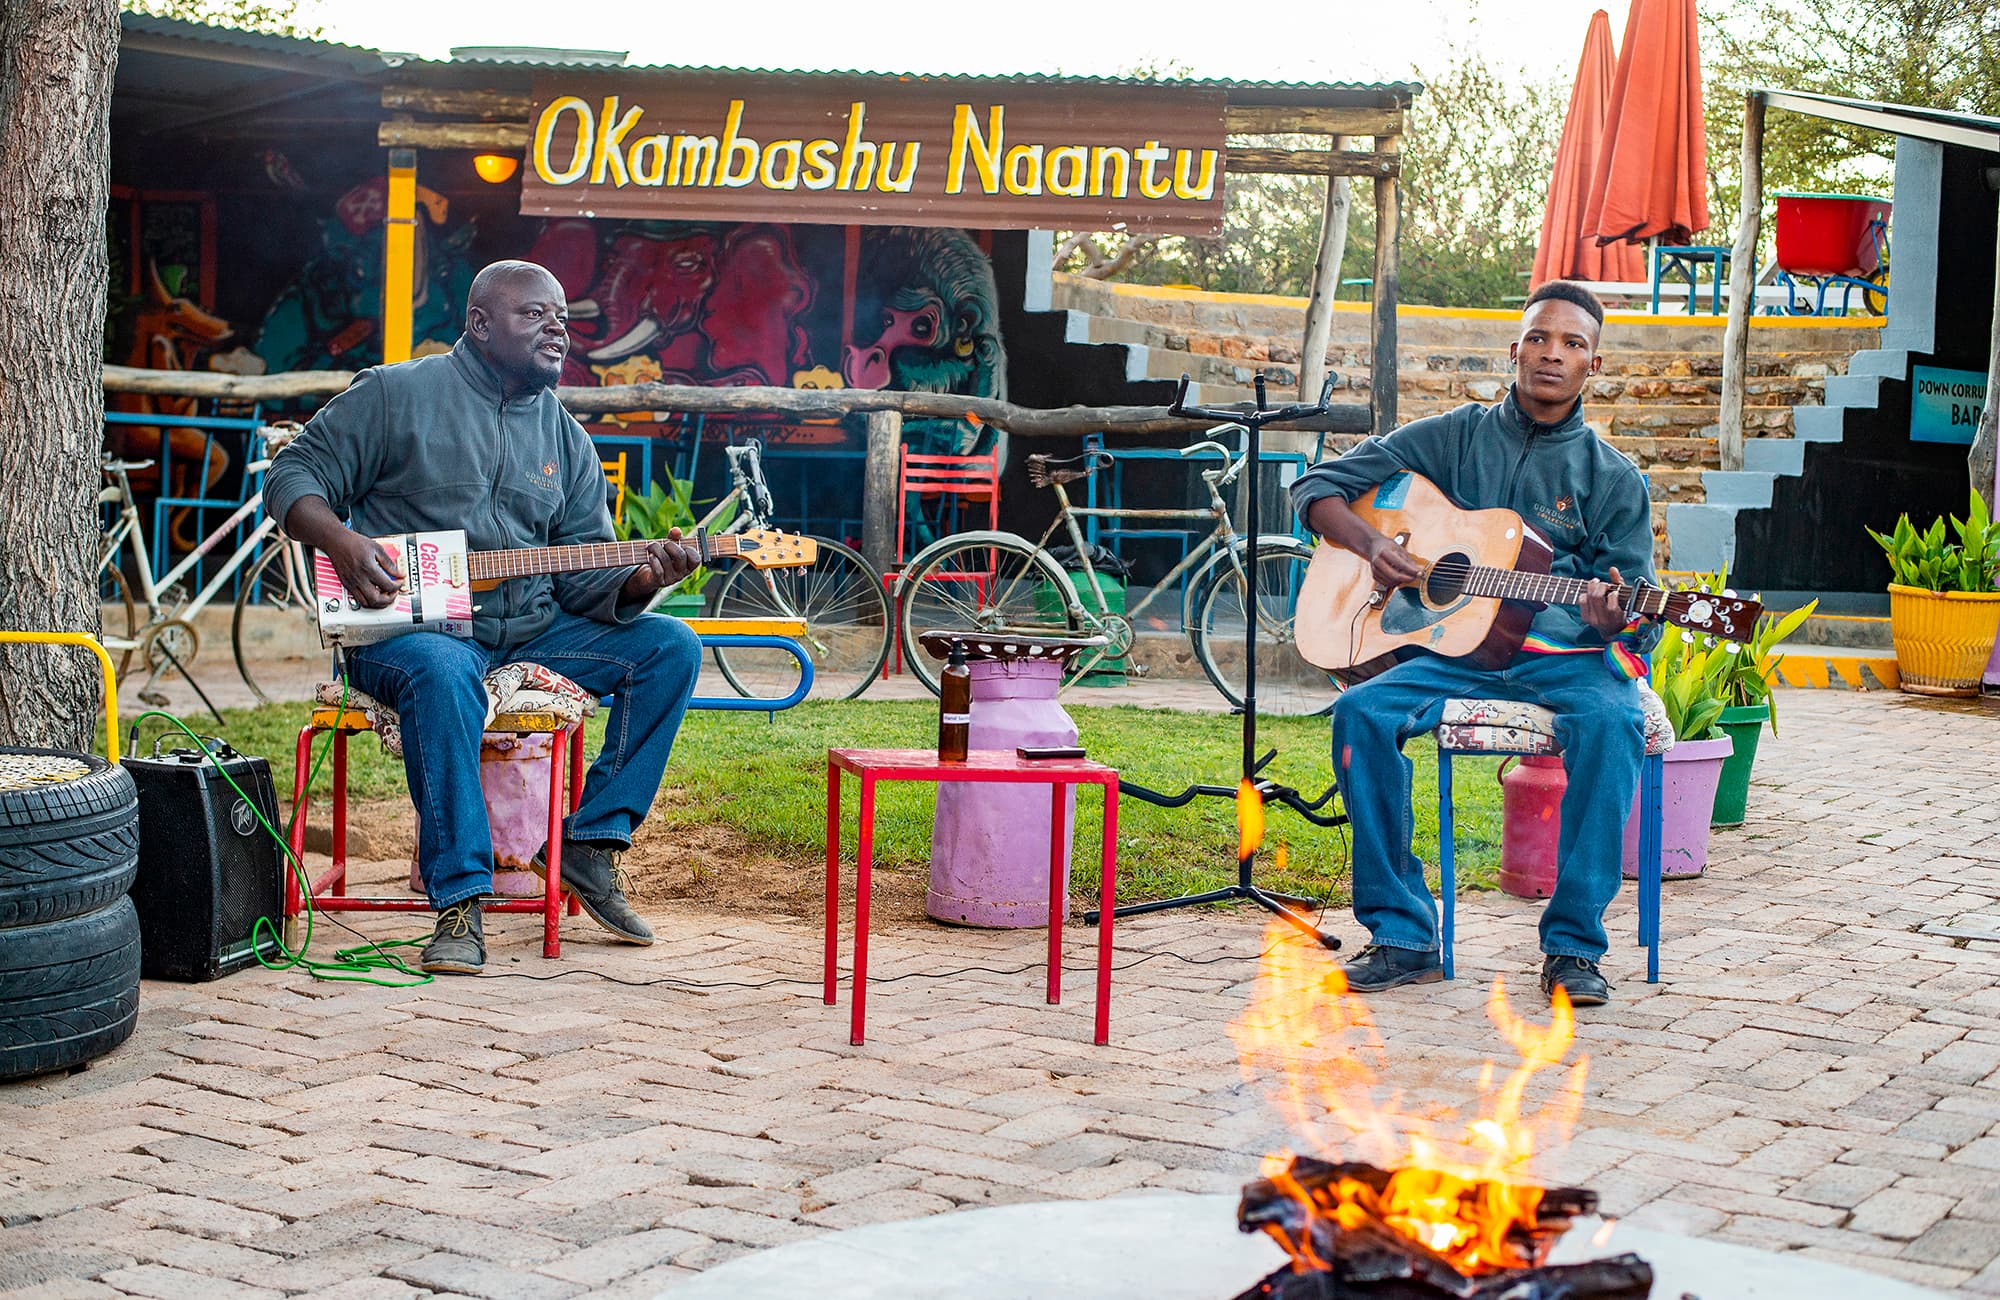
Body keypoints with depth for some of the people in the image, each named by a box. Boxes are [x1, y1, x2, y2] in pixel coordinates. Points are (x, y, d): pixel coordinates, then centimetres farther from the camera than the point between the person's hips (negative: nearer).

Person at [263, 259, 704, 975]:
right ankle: (459, 902, -32)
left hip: (531, 629, 6)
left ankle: (591, 842, -6)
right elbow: (293, 474, 0)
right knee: (444, 673, -40)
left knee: (671, 647, -9)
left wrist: (640, 579, -14)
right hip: (406, 626, -5)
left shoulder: (567, 439, 14)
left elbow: (586, 575, 9)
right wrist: (342, 543, -19)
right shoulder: (396, 393, 0)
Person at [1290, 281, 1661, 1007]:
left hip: (1569, 654, -1)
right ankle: (1403, 938, -19)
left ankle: (1573, 946, -26)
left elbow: (1640, 616, 5)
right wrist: (1371, 545, -10)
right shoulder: (1456, 438, 10)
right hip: (1460, 648, 1)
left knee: (1612, 722, -35)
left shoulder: (1612, 478, 8)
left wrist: (1610, 620, -20)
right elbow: (1317, 489, 10)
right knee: (1361, 712, -27)